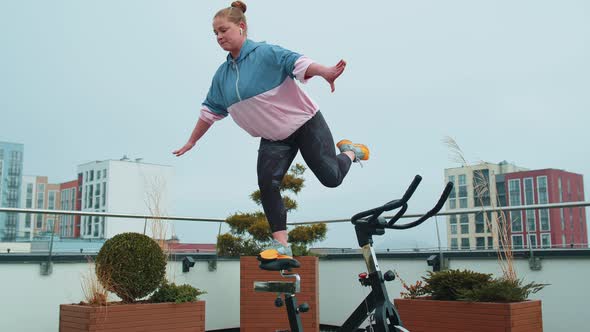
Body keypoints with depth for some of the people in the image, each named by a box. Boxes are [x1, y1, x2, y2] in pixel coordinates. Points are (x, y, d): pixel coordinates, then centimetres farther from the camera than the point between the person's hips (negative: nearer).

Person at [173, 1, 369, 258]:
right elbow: (210, 111, 16)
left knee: (331, 177, -7)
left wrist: (325, 72, -52)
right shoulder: (222, 75, 5)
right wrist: (192, 141, 22)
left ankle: (349, 152, 28)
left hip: (306, 123, -5)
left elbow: (297, 62, -32)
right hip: (273, 138, 5)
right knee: (267, 183, -16)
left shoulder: (266, 53, -15)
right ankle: (281, 244, -12)